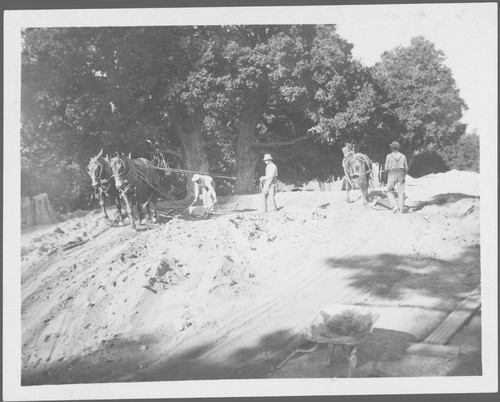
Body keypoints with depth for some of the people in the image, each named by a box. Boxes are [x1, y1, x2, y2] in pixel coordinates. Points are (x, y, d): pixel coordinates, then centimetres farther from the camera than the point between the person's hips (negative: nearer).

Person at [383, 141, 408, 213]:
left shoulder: (389, 156, -7)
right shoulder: (403, 156, 1)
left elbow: (386, 168, -7)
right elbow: (406, 168, 4)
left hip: (392, 176, -2)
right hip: (401, 175, 2)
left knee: (390, 192, 14)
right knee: (401, 193, 7)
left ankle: (394, 206, -2)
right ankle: (401, 209, 7)